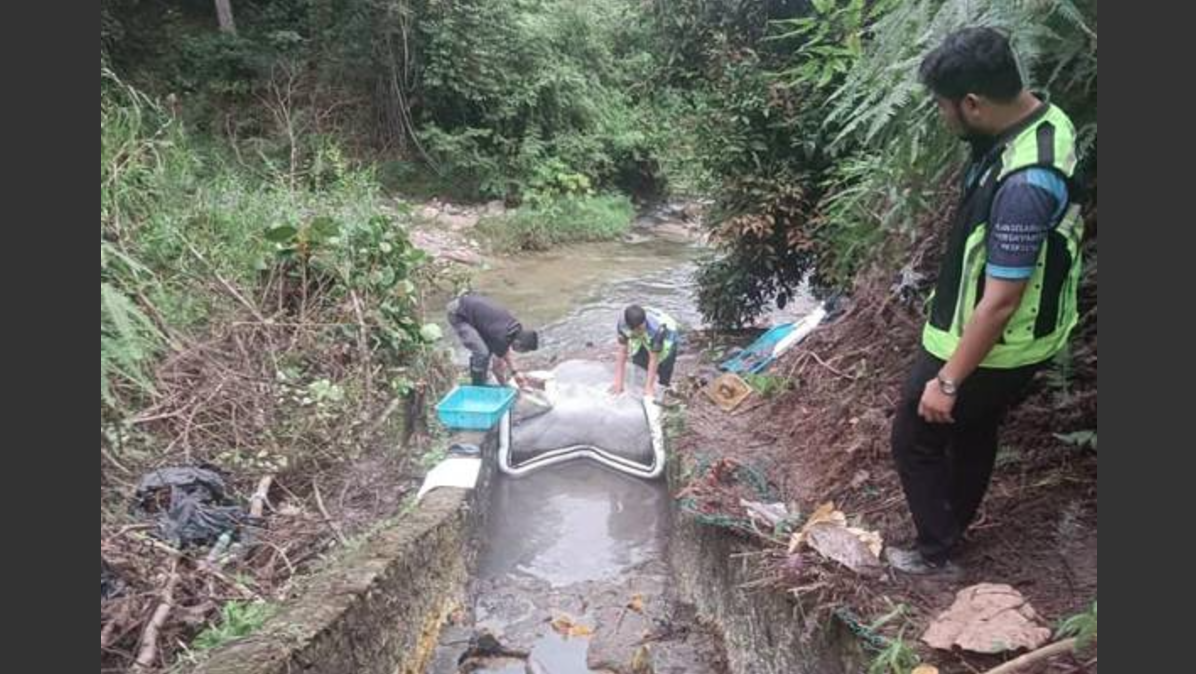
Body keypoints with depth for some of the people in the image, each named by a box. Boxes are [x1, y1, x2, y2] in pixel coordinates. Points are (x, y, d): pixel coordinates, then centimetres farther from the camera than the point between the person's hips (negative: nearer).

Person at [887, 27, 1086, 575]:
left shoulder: (1025, 183, -35)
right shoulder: (1042, 120, -4)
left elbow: (999, 303, -30)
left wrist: (948, 381, -20)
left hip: (990, 346, -9)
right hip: (1016, 338, 10)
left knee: (915, 437, 10)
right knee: (974, 429, 26)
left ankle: (936, 552, 27)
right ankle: (954, 525, 48)